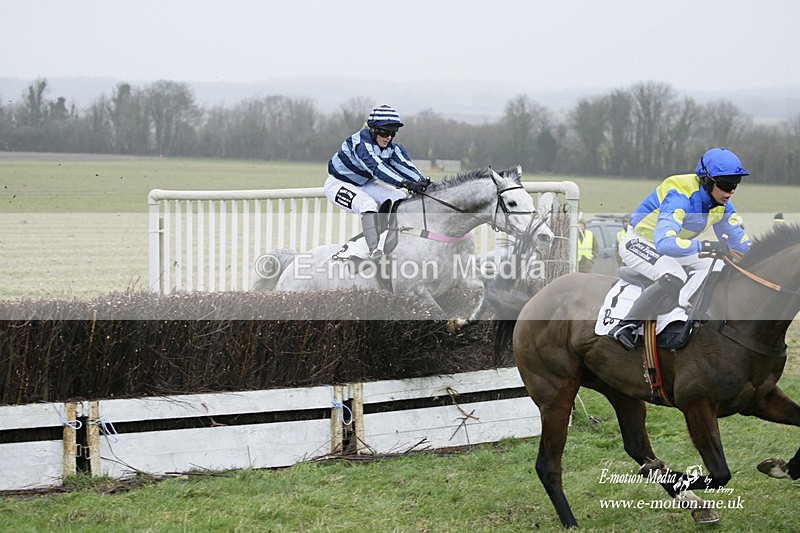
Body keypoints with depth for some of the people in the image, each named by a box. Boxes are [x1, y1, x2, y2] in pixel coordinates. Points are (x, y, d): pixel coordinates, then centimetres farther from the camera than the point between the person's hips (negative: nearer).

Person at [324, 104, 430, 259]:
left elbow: (404, 165, -24)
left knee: (400, 198, -8)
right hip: (339, 185, -8)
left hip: (364, 184, 8)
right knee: (368, 204, -34)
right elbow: (377, 167, -46)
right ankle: (374, 250, -38)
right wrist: (406, 184, -56)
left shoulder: (392, 147, -9)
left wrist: (422, 181, -44)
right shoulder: (359, 142, -32)